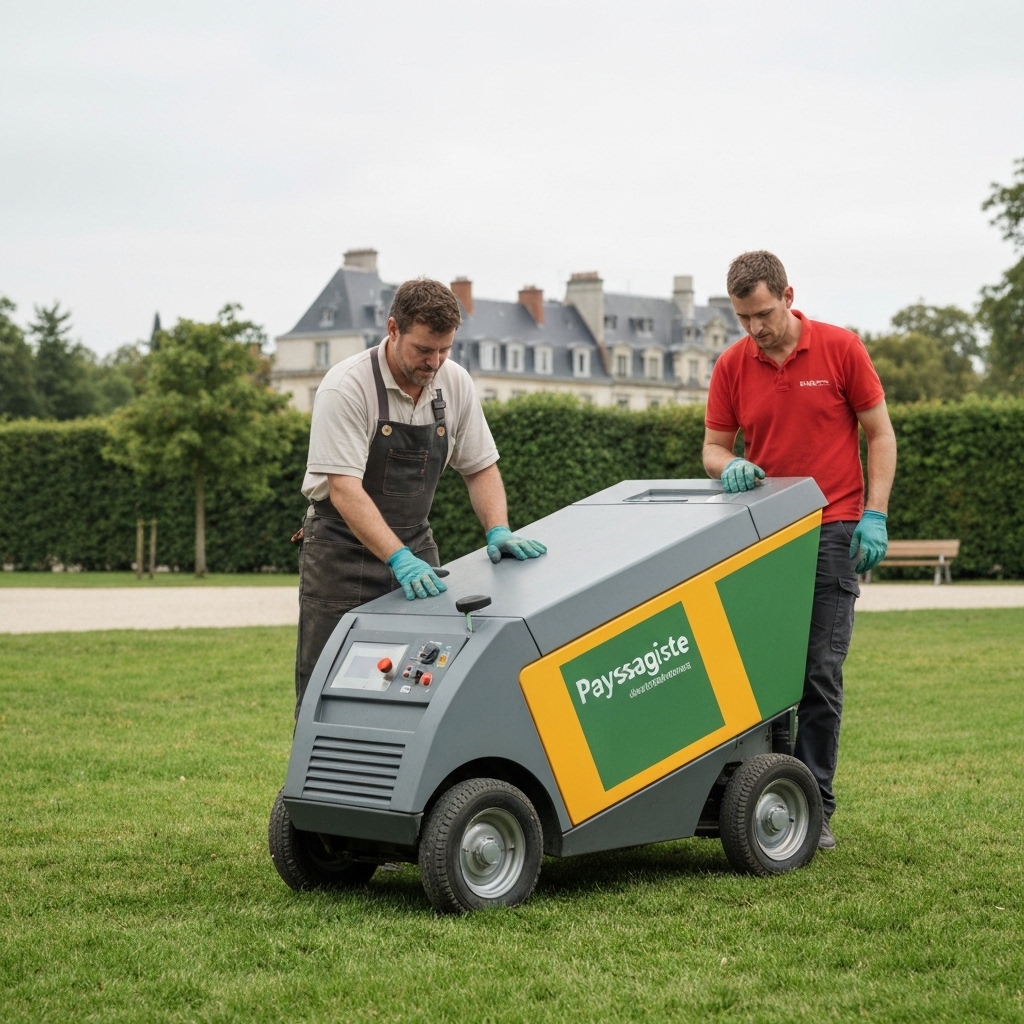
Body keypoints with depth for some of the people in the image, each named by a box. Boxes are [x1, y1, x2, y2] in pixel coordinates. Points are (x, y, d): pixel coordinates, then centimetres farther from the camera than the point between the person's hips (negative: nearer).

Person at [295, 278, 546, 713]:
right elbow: (344, 489, -26)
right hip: (344, 550, -5)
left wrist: (498, 531, -10)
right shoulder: (347, 387, -19)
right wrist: (399, 560, -35)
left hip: (415, 549, 5)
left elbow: (480, 467, 8)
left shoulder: (455, 384, -1)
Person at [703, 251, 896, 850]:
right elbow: (714, 446, 9)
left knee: (821, 675, -3)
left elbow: (880, 433, 1)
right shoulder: (732, 365, 3)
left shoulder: (841, 349, -4)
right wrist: (730, 467, -15)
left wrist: (874, 515, -8)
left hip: (831, 531, -3)